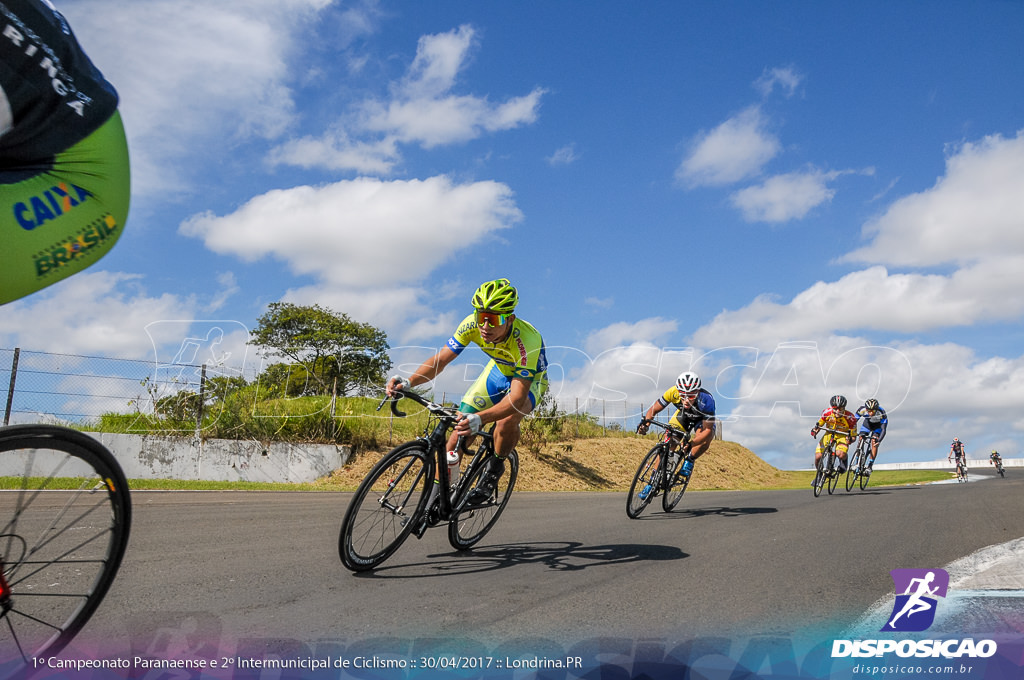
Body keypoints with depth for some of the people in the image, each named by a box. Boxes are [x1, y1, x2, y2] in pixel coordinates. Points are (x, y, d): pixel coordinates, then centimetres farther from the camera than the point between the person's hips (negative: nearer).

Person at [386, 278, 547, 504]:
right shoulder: (472, 325, -27)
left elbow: (517, 396, -44)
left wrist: (480, 419, -60)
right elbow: (440, 359, -22)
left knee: (507, 421, -34)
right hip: (498, 369, 4)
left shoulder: (527, 340, -41)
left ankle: (495, 468, -3)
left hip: (530, 380, -4)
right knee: (460, 427, -9)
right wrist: (408, 381, -40)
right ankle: (437, 491, 7)